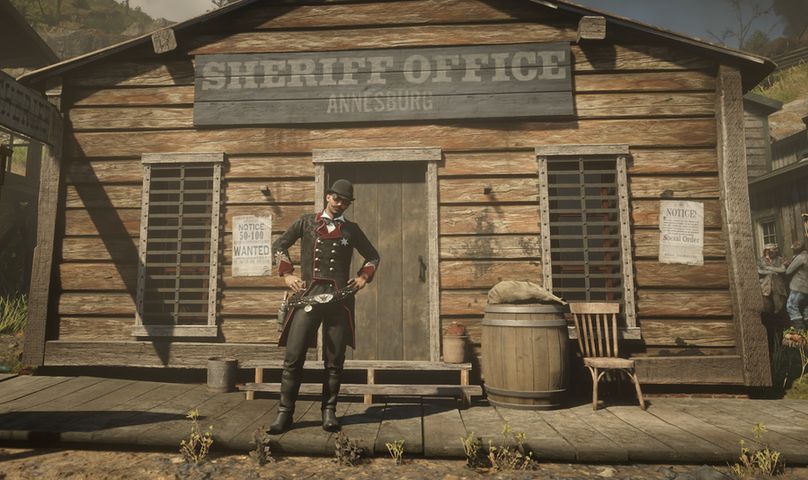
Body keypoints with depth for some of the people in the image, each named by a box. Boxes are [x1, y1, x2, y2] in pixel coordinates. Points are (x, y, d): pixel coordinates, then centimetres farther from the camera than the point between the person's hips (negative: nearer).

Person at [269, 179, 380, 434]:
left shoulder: (352, 229, 13)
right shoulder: (306, 222, 11)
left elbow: (373, 257, 23)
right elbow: (279, 245, 16)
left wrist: (363, 277, 7)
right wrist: (287, 274, 5)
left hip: (340, 298, 1)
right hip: (308, 294, -1)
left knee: (334, 360, 5)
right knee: (293, 357, -3)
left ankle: (329, 411, 18)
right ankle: (285, 413, 9)